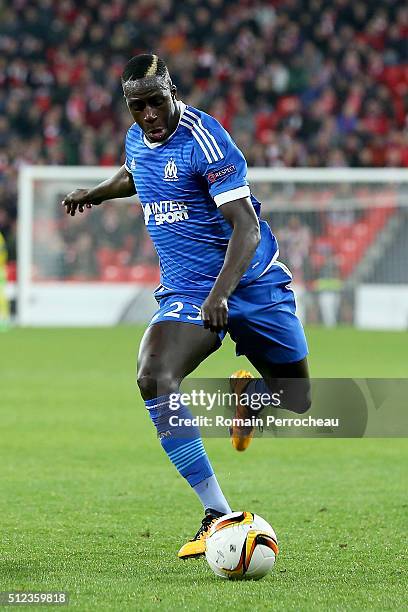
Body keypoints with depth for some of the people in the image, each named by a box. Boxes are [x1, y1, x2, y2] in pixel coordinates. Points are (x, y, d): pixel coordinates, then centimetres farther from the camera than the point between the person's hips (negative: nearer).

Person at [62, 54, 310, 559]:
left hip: (253, 284, -4)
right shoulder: (136, 138, 3)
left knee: (298, 401, 6)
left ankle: (247, 393, 45)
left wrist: (220, 292, -37)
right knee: (153, 379, -26)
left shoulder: (203, 139, -19)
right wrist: (96, 193, 21)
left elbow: (247, 227, -26)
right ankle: (217, 516, -24)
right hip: (185, 291, 4)